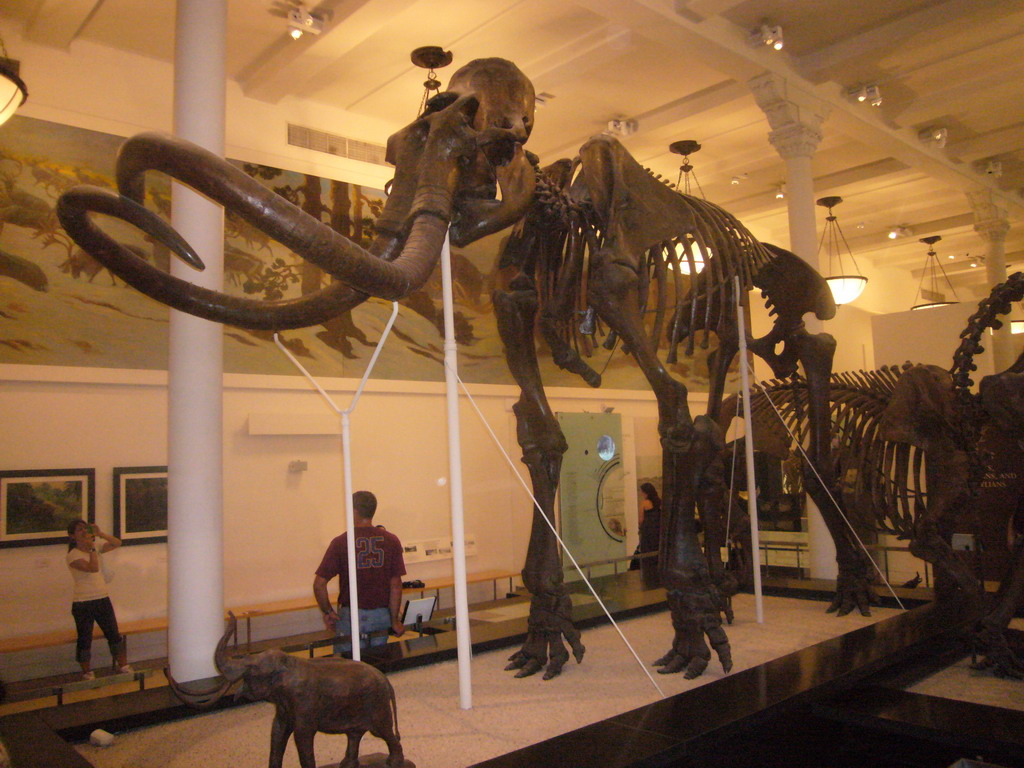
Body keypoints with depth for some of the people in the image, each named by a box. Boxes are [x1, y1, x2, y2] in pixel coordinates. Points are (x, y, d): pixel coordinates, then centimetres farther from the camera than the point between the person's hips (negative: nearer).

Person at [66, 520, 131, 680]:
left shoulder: (95, 549, 6)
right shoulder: (73, 555, -13)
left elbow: (117, 543, 4)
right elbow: (93, 568, -25)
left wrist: (100, 534, -7)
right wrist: (92, 546, -23)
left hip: (103, 599, 6)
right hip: (83, 604, -6)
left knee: (114, 635, 10)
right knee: (85, 639, 6)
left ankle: (123, 665, 21)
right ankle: (87, 672, 21)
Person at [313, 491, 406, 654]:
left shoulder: (340, 543, -10)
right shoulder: (391, 541, -5)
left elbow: (319, 584, -10)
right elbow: (396, 585, -5)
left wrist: (327, 611, 4)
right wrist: (395, 619, 3)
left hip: (351, 616, -2)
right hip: (381, 615, 2)